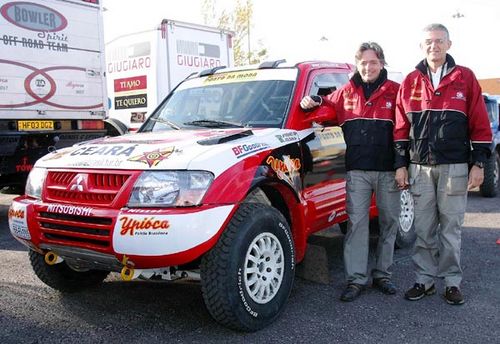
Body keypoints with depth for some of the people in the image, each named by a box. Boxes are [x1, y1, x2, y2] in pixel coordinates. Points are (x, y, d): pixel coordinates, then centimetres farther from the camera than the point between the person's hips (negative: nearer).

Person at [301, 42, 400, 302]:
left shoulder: (395, 92, 3)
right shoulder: (346, 92, 11)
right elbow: (327, 106, 26)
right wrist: (311, 102, 4)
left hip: (388, 170, 0)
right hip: (357, 171, 1)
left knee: (389, 222, 9)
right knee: (356, 223, -1)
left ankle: (382, 274, 23)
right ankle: (356, 279, 6)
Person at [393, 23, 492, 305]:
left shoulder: (465, 78, 4)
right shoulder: (410, 82, 8)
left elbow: (480, 125, 3)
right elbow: (401, 128, 9)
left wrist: (478, 163, -2)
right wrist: (401, 164, 5)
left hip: (454, 168, -1)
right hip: (420, 168, 2)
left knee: (451, 229, 4)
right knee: (424, 229, 7)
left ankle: (452, 282, 17)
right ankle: (425, 280, 18)